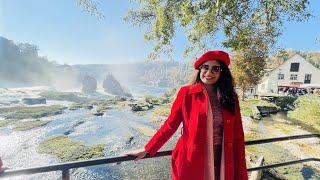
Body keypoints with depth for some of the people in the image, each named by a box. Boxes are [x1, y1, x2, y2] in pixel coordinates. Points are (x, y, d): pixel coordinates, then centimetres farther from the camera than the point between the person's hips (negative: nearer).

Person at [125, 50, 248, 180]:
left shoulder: (230, 97, 0)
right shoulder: (186, 93, -9)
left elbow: (238, 137, 2)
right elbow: (170, 125, -4)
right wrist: (147, 149, -3)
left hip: (222, 163, 3)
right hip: (191, 163, -2)